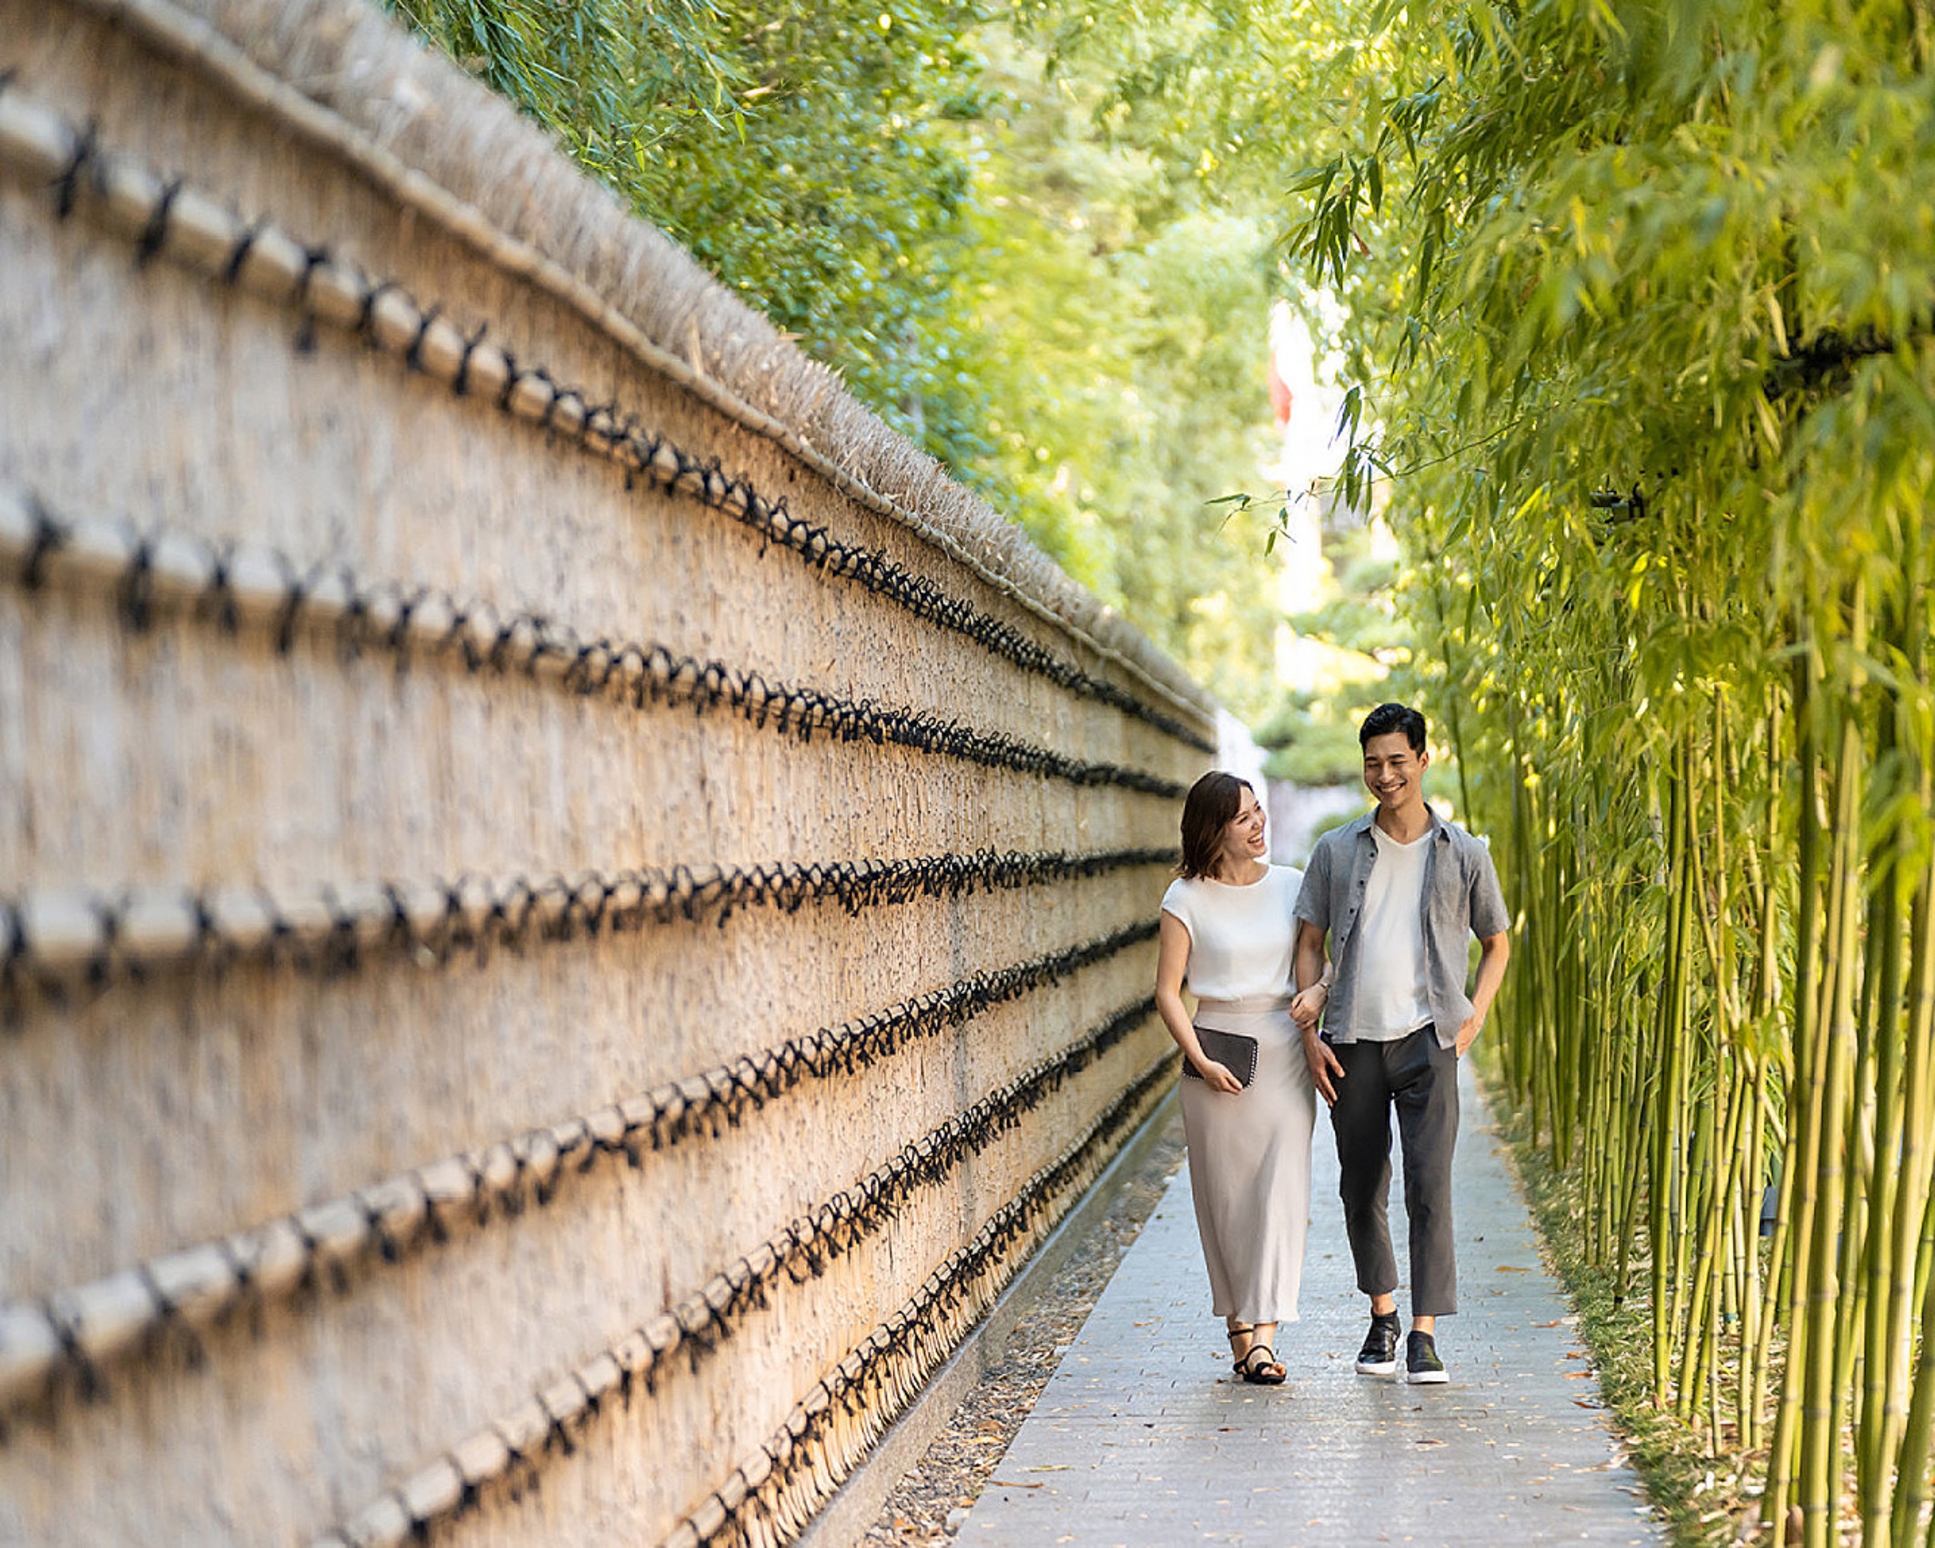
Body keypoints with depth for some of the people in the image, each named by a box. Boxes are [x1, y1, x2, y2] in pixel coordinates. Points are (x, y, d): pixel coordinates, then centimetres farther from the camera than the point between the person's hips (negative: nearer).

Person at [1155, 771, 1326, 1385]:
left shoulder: (1291, 885, 6)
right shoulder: (1187, 898, -2)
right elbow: (1168, 992, -2)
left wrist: (1320, 991, -7)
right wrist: (1200, 1061, -12)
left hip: (1284, 1053, 2)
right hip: (1217, 1056, -2)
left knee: (1280, 1189, -8)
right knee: (1225, 1195, 3)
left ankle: (1264, 1333, -11)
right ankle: (1238, 1325, 15)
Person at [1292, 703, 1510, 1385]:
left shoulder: (1464, 855, 4)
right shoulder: (1336, 851, 6)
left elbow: (1496, 943, 15)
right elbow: (1309, 945, 10)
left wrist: (1473, 1020, 2)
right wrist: (1309, 1034, 1)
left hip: (1427, 1040, -2)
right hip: (1353, 1042, 2)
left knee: (1429, 1187, -11)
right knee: (1361, 1193, 9)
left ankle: (1424, 1335, -8)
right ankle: (1381, 1315, 27)